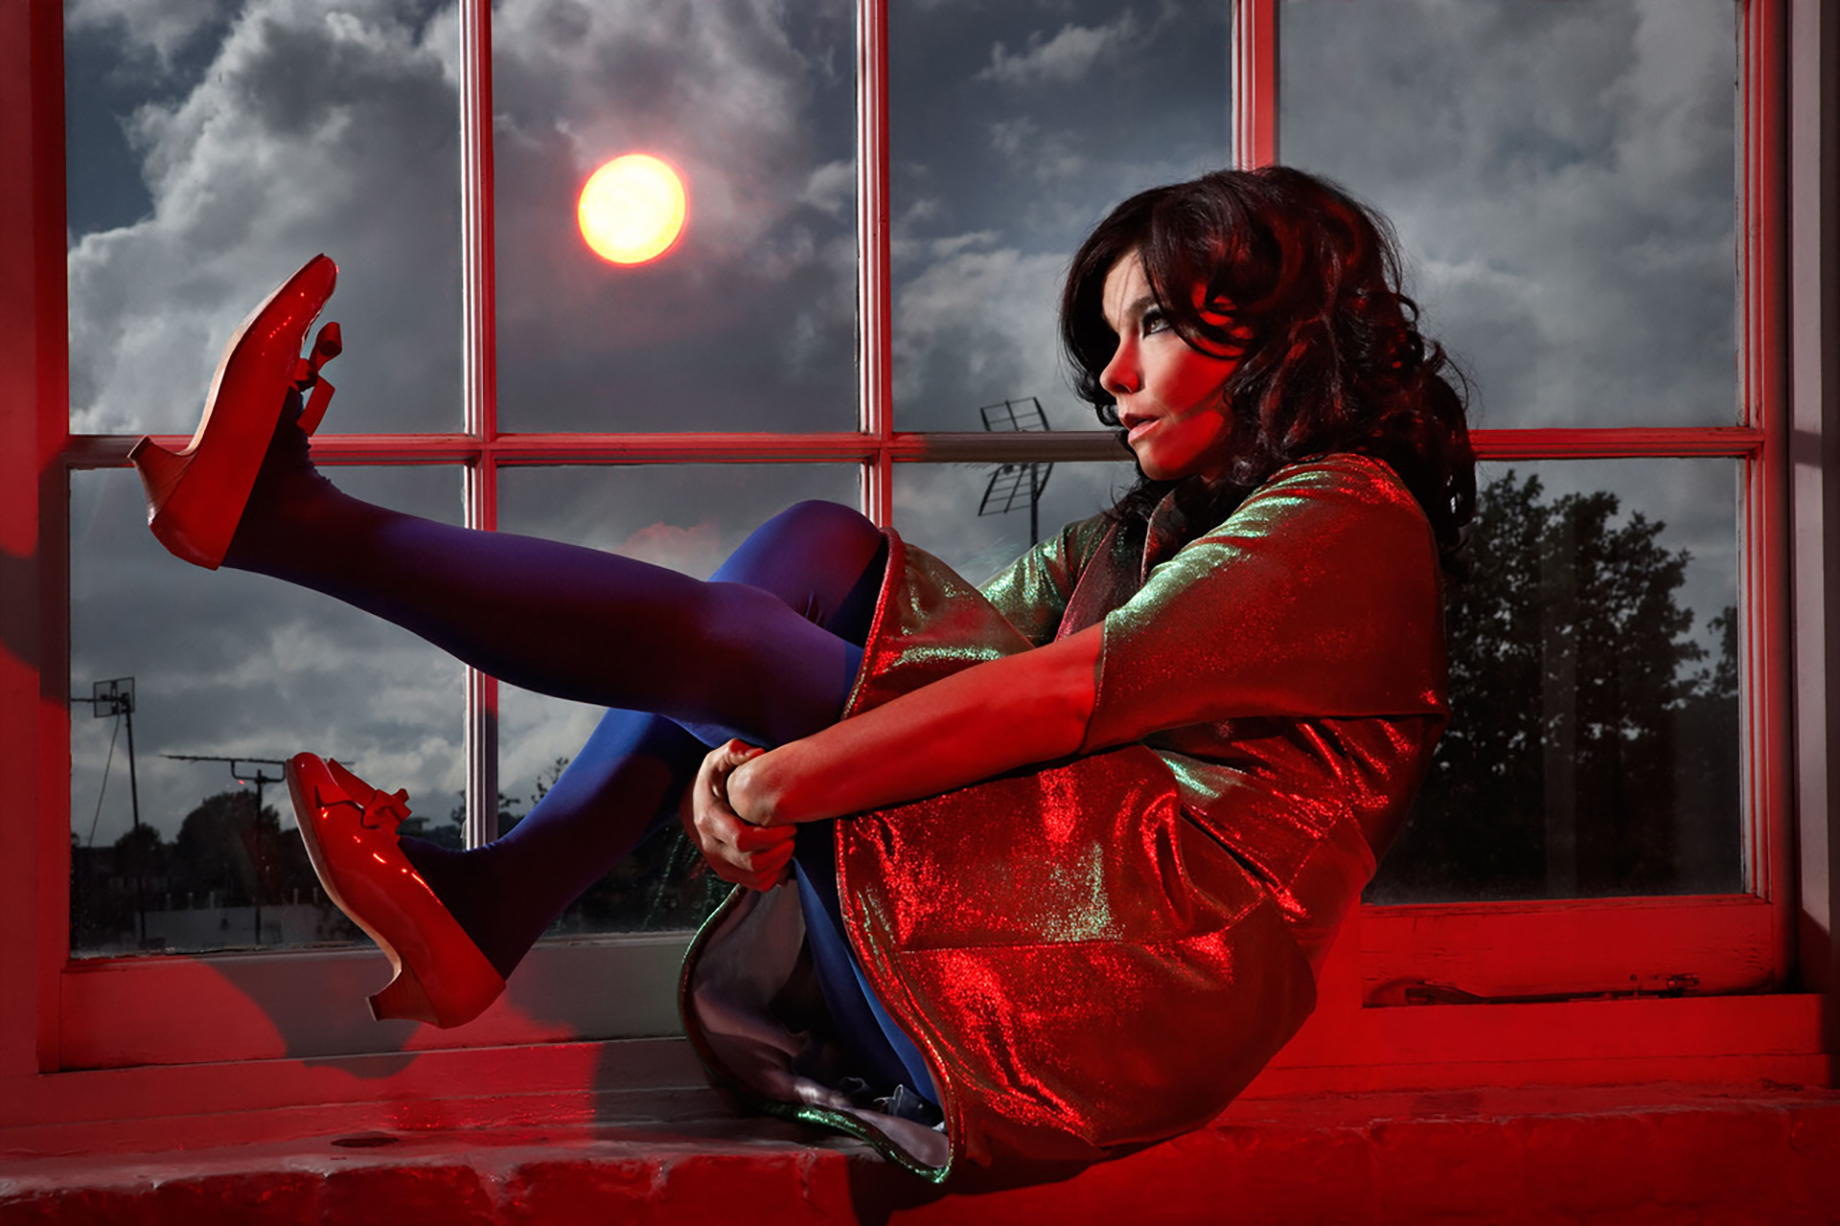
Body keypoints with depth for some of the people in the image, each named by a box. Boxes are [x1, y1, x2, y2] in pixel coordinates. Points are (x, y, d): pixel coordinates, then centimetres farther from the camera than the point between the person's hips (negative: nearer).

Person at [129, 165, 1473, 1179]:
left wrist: (769, 783, -15)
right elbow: (967, 654, 11)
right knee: (816, 554, 1)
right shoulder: (1131, 538, 27)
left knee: (727, 638, -10)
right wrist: (740, 756, -8)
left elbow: (1045, 698, -14)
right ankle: (494, 903, -8)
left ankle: (284, 519, -1)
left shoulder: (1348, 523, -2)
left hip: (1132, 980, -8)